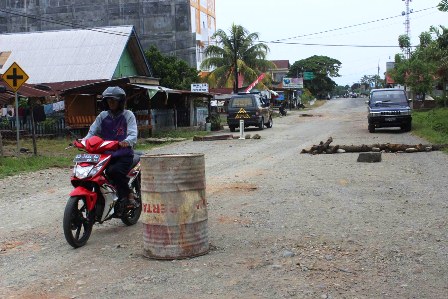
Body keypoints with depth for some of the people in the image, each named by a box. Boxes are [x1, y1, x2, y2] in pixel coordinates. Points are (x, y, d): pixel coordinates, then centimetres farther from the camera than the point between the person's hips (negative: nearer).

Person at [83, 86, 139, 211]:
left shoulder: (128, 115, 5)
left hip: (124, 154, -4)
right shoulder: (102, 116, 16)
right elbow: (92, 131, 6)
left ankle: (128, 195, -11)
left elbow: (133, 134, -9)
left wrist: (126, 142, -33)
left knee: (113, 171, -32)